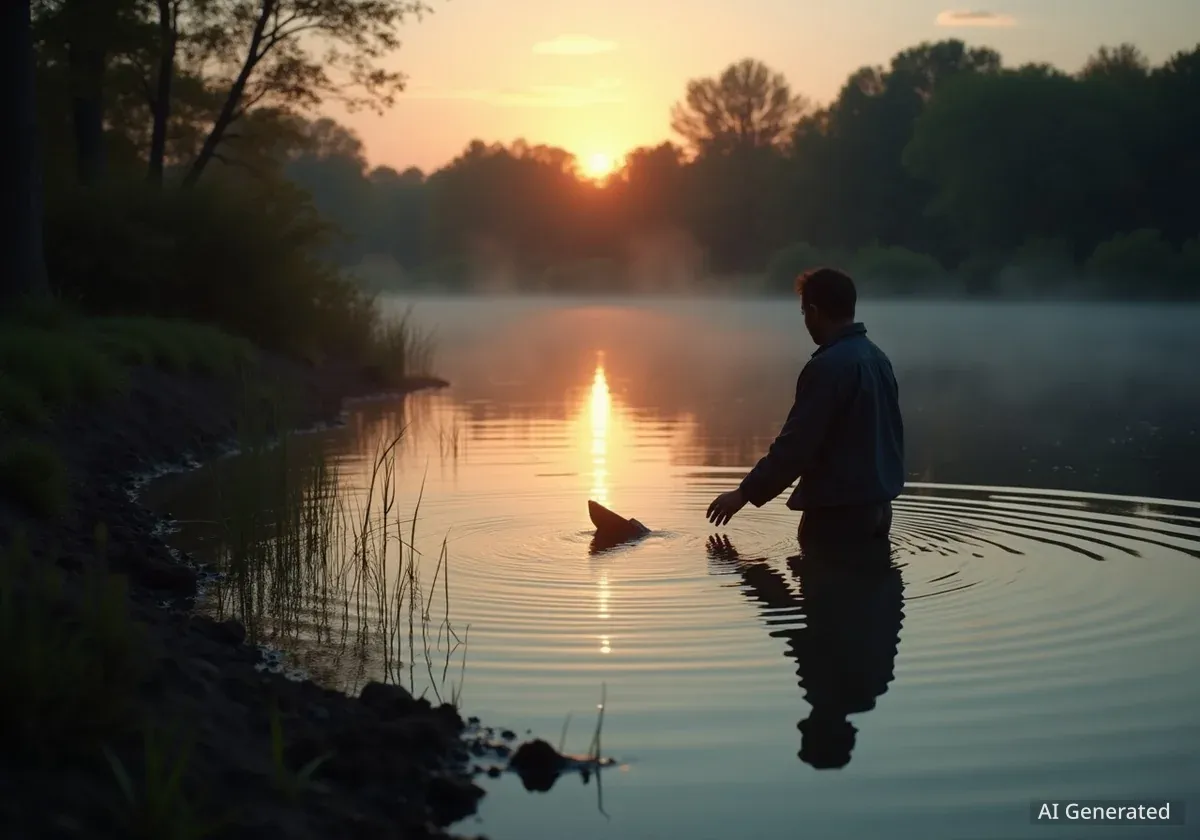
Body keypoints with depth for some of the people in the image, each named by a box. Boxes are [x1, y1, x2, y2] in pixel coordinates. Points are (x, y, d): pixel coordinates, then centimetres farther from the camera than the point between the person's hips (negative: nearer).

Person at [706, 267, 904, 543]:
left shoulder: (827, 366, -19)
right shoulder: (877, 357, 10)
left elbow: (796, 444, -20)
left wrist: (745, 493, -12)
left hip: (840, 510, -9)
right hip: (879, 504, 9)